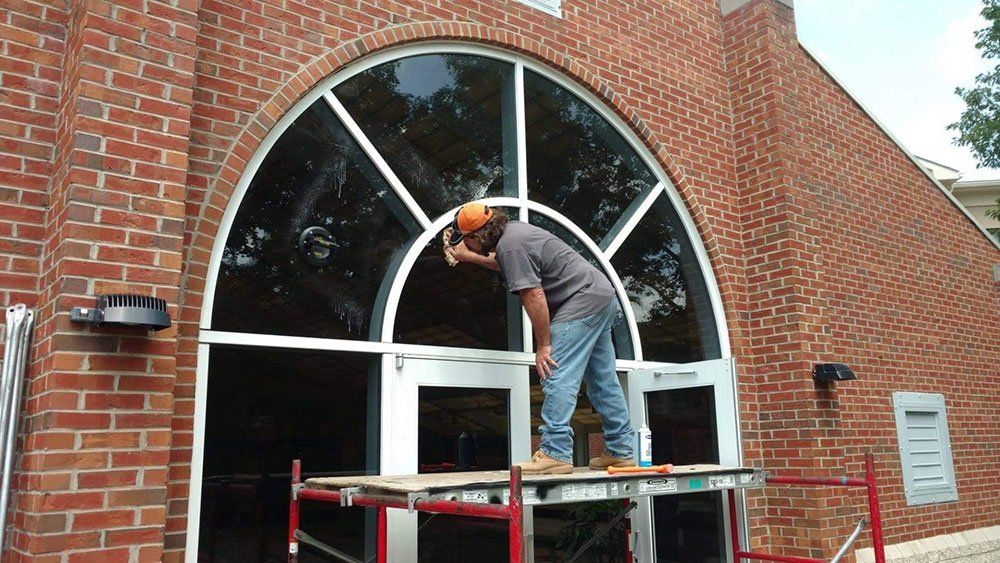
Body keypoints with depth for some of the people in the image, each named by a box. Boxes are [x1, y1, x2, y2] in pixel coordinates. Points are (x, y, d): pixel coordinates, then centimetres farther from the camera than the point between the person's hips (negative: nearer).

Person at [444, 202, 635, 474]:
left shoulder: (510, 246, -19)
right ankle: (620, 452, 20)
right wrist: (467, 257, 35)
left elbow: (534, 296, -23)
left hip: (582, 304, -11)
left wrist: (543, 345, -17)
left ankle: (555, 454, -14)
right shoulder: (513, 229, 13)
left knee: (557, 378, -13)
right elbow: (505, 265, 35)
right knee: (603, 380, 13)